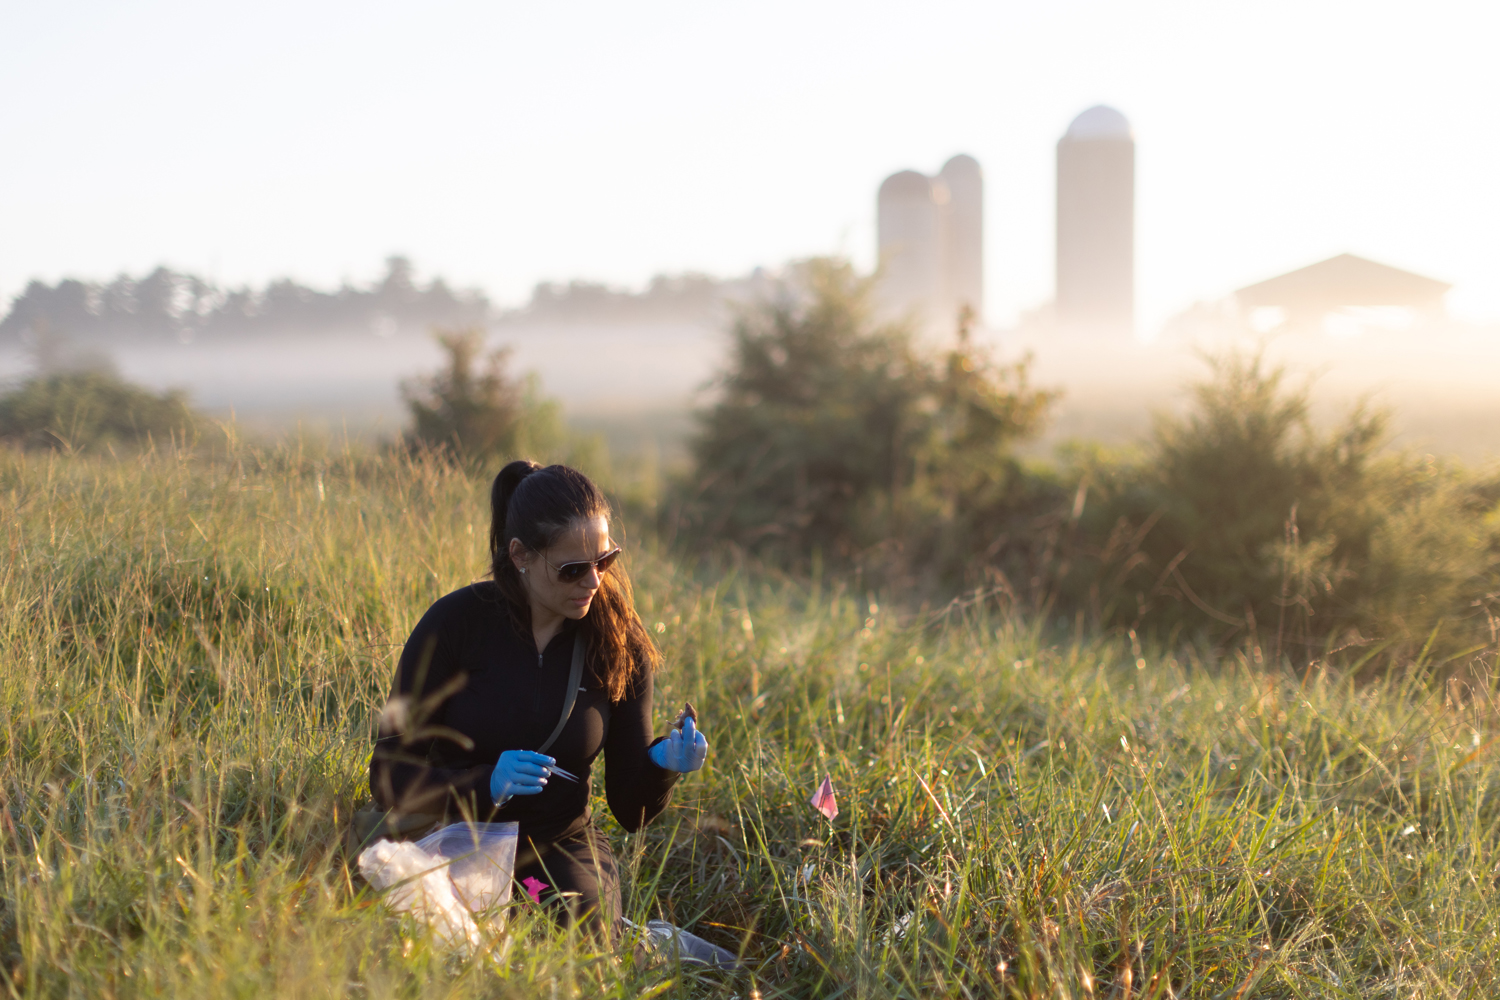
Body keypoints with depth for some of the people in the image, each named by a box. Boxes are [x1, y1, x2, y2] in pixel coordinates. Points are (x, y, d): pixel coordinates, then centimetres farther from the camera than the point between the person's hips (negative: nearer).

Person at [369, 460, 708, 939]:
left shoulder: (620, 646, -2)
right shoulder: (455, 622, -9)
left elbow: (631, 810, 3)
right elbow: (389, 777, -9)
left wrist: (662, 765, -20)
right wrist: (485, 784, -26)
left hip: (564, 850, 1)